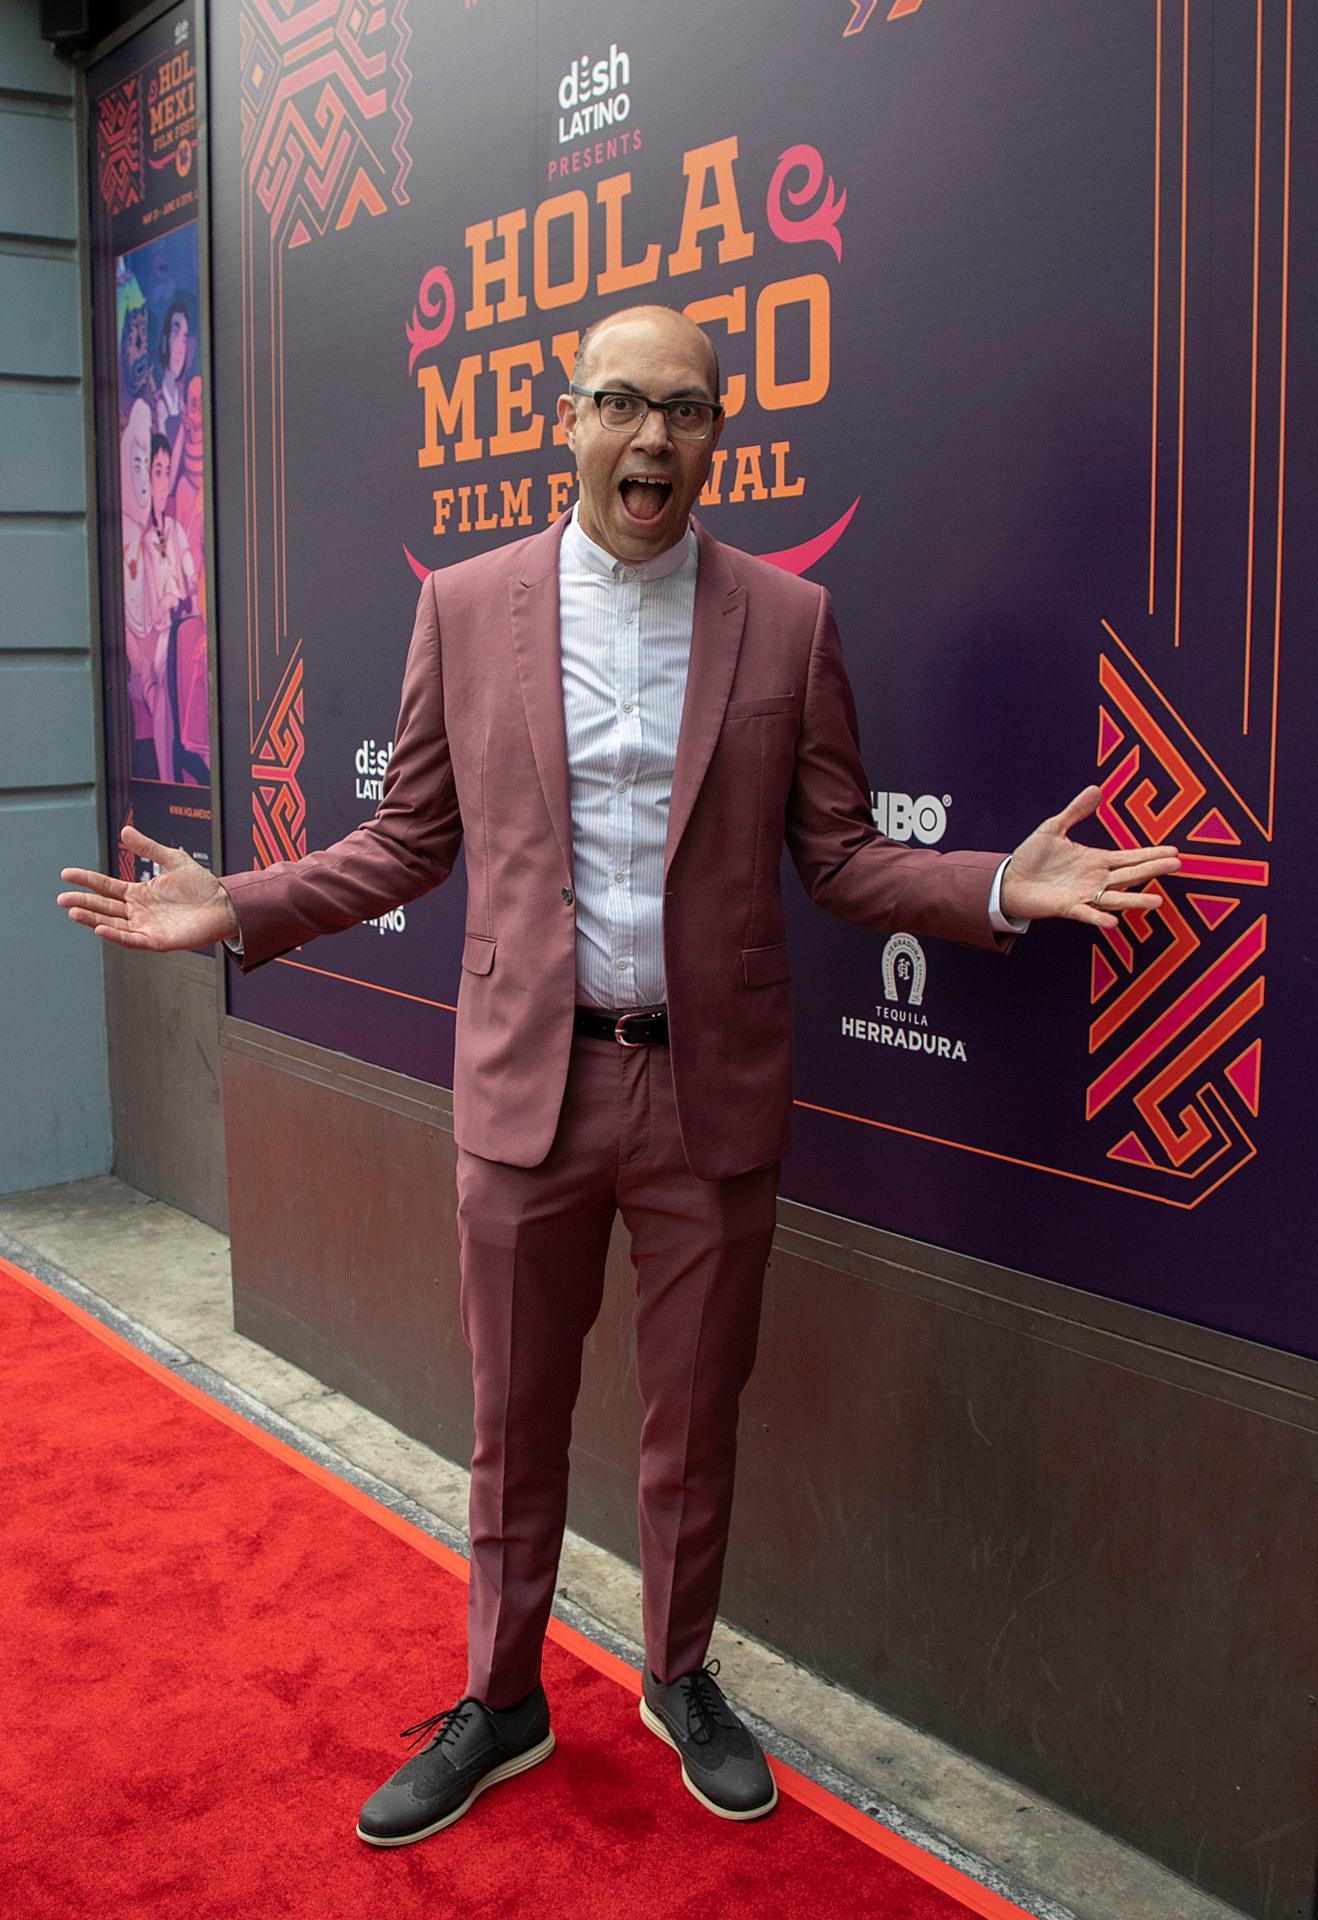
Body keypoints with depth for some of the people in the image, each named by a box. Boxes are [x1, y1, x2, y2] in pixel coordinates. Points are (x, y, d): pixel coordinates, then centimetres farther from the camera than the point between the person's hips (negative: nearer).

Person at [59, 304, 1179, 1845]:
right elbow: (410, 840, 5)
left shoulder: (788, 622, 0)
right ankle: (499, 1703, 37)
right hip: (527, 1086, 0)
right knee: (513, 1422, 14)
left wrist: (1000, 888, -14)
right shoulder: (466, 605, 1)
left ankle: (680, 1677, 41)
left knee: (695, 1418, 16)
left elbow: (840, 858, 2)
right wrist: (235, 910, -6)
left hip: (714, 1095, 0)